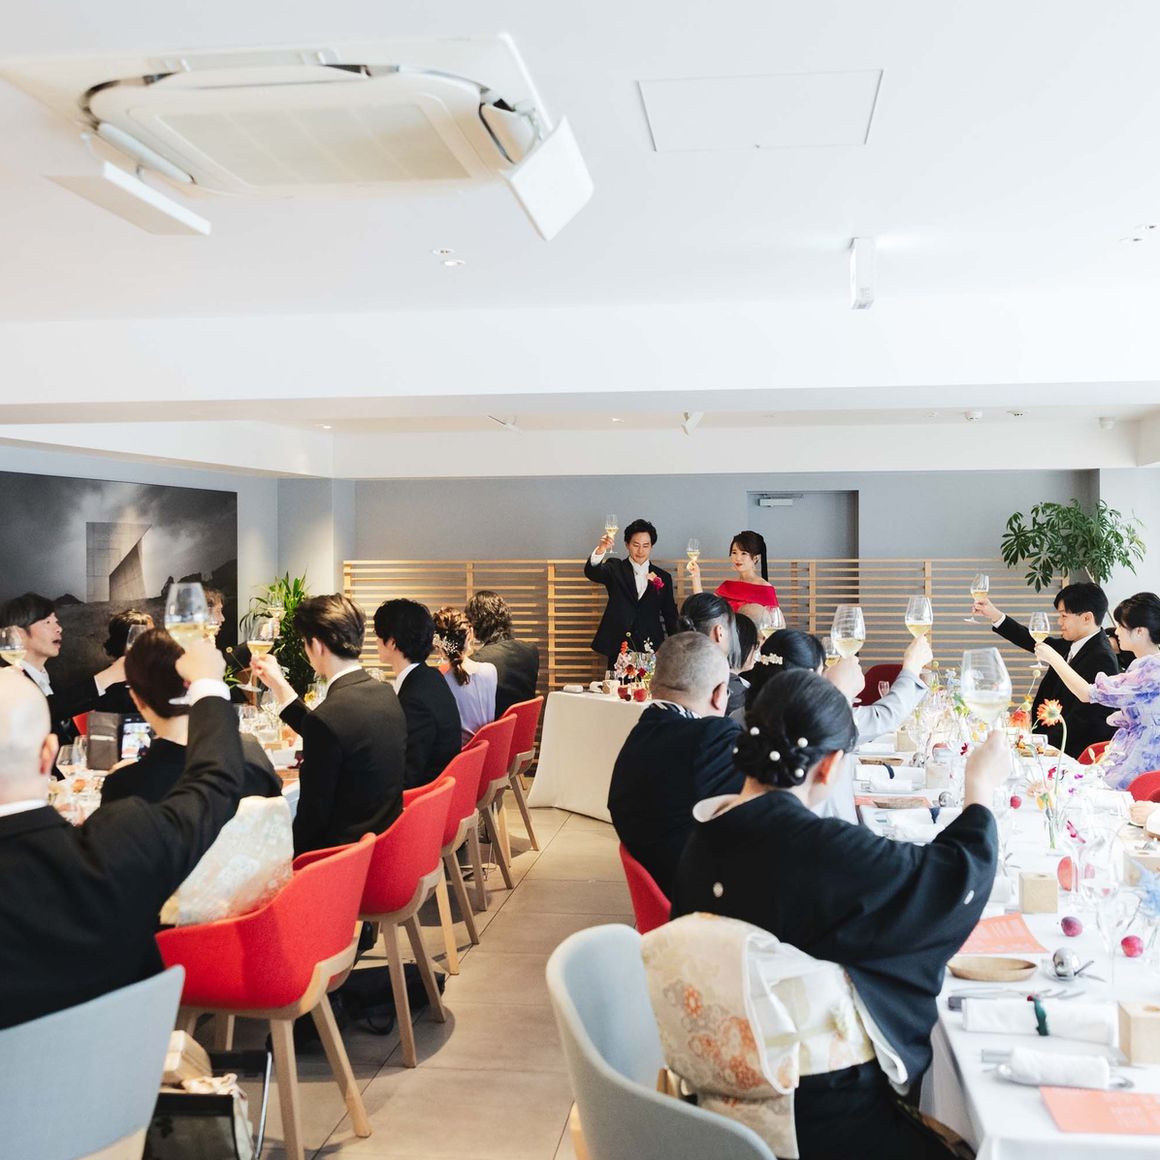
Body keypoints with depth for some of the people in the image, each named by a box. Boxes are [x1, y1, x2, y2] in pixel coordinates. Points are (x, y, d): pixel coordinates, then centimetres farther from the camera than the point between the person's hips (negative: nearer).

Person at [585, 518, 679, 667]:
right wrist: (601, 550, -32)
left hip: (651, 650, 1)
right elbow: (592, 572, -12)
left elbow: (670, 616, 13)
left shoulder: (663, 577, 12)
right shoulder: (615, 569, 8)